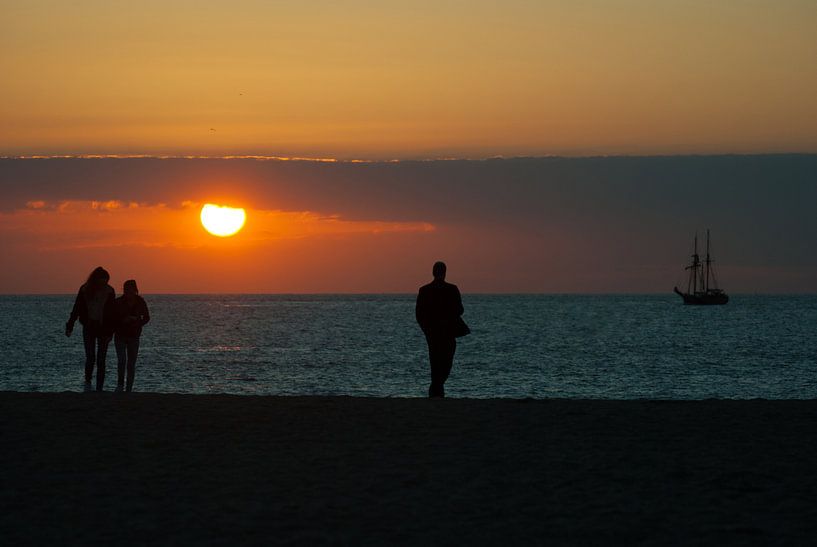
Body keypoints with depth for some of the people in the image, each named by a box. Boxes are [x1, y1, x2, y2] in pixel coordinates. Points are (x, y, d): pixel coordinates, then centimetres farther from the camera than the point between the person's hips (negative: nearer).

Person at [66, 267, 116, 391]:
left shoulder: (109, 292, -4)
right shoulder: (85, 290, -3)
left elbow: (111, 313, -5)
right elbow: (76, 309, 3)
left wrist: (109, 332, -11)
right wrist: (70, 326, -1)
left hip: (103, 329, 0)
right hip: (89, 328, 0)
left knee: (101, 361, 0)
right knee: (90, 357, -11)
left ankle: (99, 389, 4)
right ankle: (88, 381, 12)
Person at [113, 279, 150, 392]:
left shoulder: (140, 302, -5)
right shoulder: (118, 302, -9)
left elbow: (146, 318, 8)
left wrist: (138, 323, -11)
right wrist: (123, 320, -19)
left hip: (134, 336, 2)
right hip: (120, 335, -2)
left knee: (131, 363, 2)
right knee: (122, 360, -17)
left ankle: (129, 389, 9)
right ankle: (120, 383, 5)